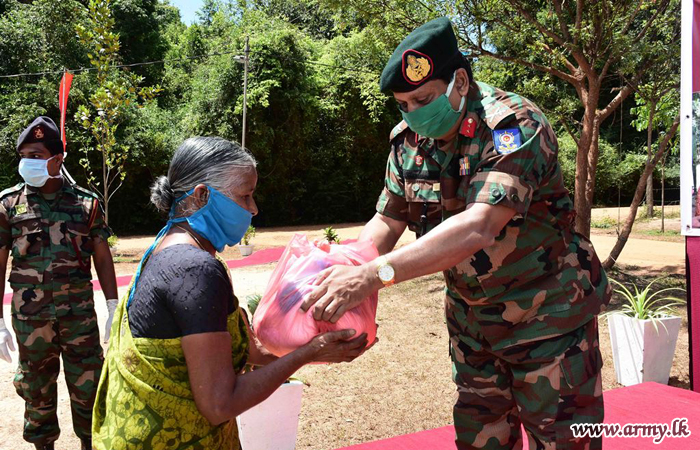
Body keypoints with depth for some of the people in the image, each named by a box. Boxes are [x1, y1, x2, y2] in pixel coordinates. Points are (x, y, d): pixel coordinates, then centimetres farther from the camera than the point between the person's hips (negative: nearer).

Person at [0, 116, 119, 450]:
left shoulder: (86, 202, 0)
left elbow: (102, 259, 4)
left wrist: (114, 310, -1)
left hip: (80, 313, 0)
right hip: (30, 318, 0)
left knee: (88, 390, 8)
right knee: (37, 393, 13)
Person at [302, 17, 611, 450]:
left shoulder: (514, 125, -25)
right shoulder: (410, 140, -4)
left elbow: (478, 227, -38)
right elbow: (388, 220, 2)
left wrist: (375, 273, -45)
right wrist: (343, 270, -17)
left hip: (547, 316, -6)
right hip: (471, 318, 6)